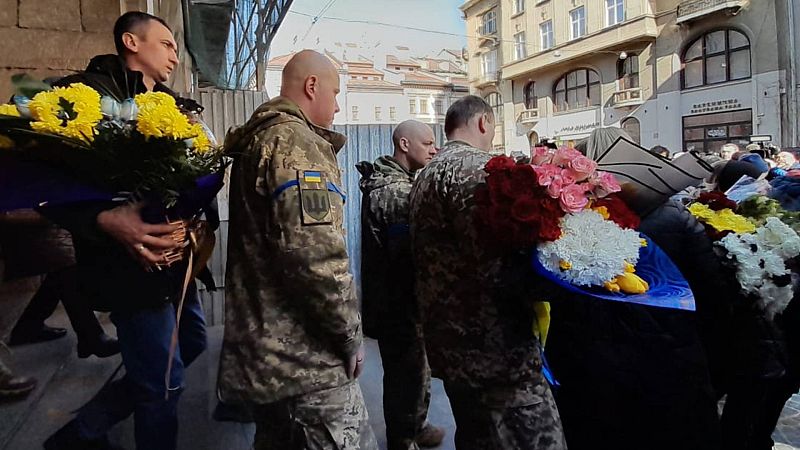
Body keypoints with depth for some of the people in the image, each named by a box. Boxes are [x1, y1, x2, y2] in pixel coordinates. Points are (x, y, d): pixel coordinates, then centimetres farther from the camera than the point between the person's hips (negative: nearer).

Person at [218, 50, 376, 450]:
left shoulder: (257, 139, 17)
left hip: (265, 346, 10)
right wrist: (350, 334, -14)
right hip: (305, 354, -10)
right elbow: (316, 254, -24)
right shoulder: (296, 141, -15)